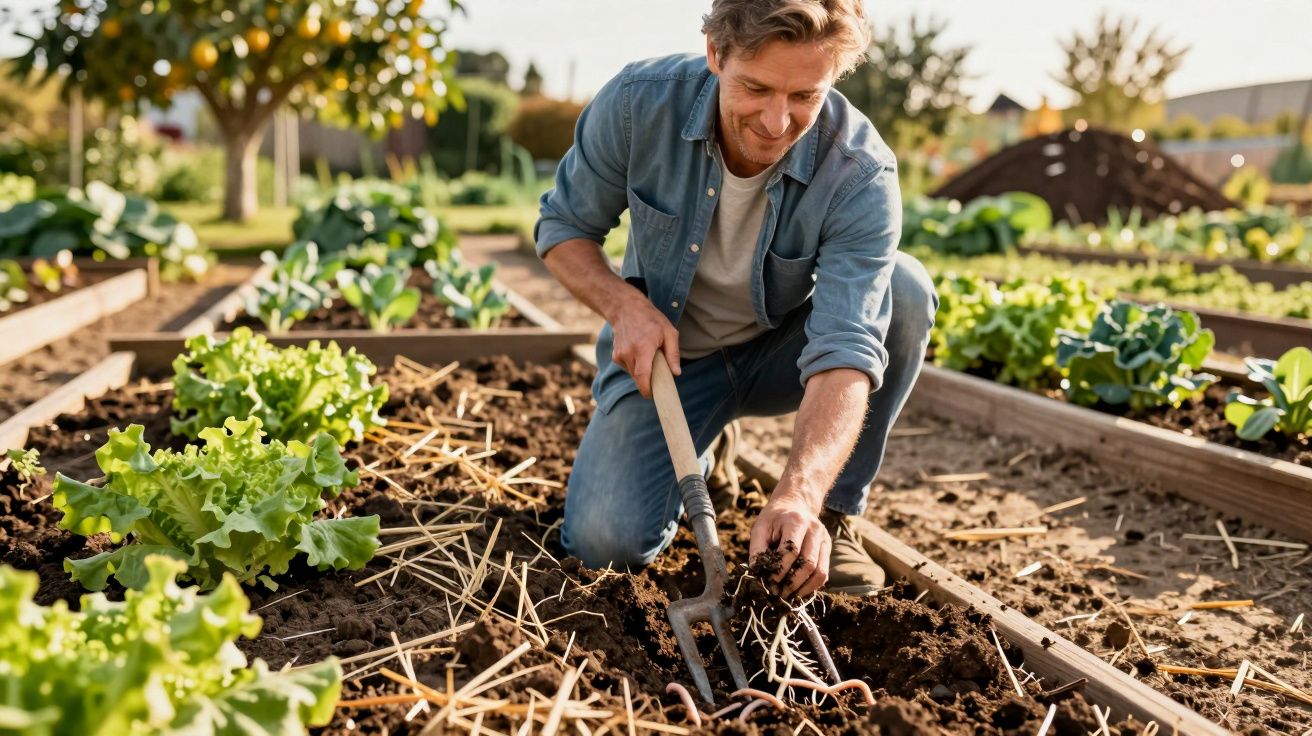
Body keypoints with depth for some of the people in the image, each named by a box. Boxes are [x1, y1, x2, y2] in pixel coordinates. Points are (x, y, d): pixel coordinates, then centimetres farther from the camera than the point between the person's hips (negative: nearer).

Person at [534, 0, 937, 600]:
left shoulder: (861, 173, -28)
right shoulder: (639, 102, -23)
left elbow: (846, 350, -37)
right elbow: (563, 229, -7)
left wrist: (798, 496, -53)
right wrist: (625, 305, -28)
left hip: (779, 351, 0)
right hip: (664, 354, 0)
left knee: (904, 287, -29)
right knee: (606, 541, -20)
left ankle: (832, 514, -12)